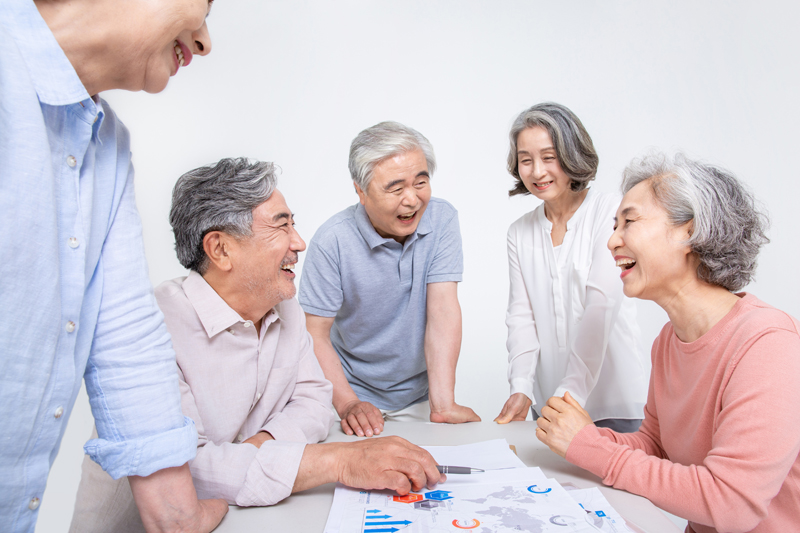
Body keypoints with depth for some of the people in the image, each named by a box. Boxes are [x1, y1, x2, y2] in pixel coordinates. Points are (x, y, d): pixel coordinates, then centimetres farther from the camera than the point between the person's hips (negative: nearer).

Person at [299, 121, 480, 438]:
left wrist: (444, 404, -22)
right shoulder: (332, 240, -16)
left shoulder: (442, 219, -10)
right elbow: (315, 335, -13)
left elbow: (442, 308, -16)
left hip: (416, 395, 2)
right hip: (353, 393, -1)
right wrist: (347, 404, -25)